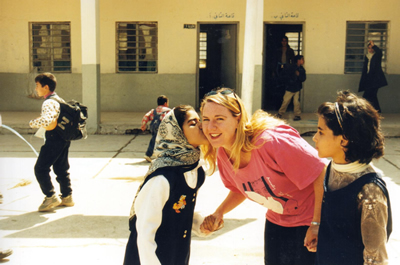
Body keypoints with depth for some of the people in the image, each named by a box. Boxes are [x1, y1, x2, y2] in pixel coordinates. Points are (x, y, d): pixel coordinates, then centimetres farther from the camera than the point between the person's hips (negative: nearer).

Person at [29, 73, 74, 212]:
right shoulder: (59, 100, 13)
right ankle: (67, 196, 22)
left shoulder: (49, 103, -17)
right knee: (61, 168, 16)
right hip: (64, 138, 10)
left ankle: (51, 197, -3)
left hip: (54, 139, -10)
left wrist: (33, 123, -15)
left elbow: (46, 121, -33)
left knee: (40, 168, -3)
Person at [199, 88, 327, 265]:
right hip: (276, 223, 7)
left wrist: (317, 224, -24)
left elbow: (321, 174, -27)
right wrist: (218, 214, -7)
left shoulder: (271, 141, -33)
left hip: (309, 223, -6)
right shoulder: (221, 154, -9)